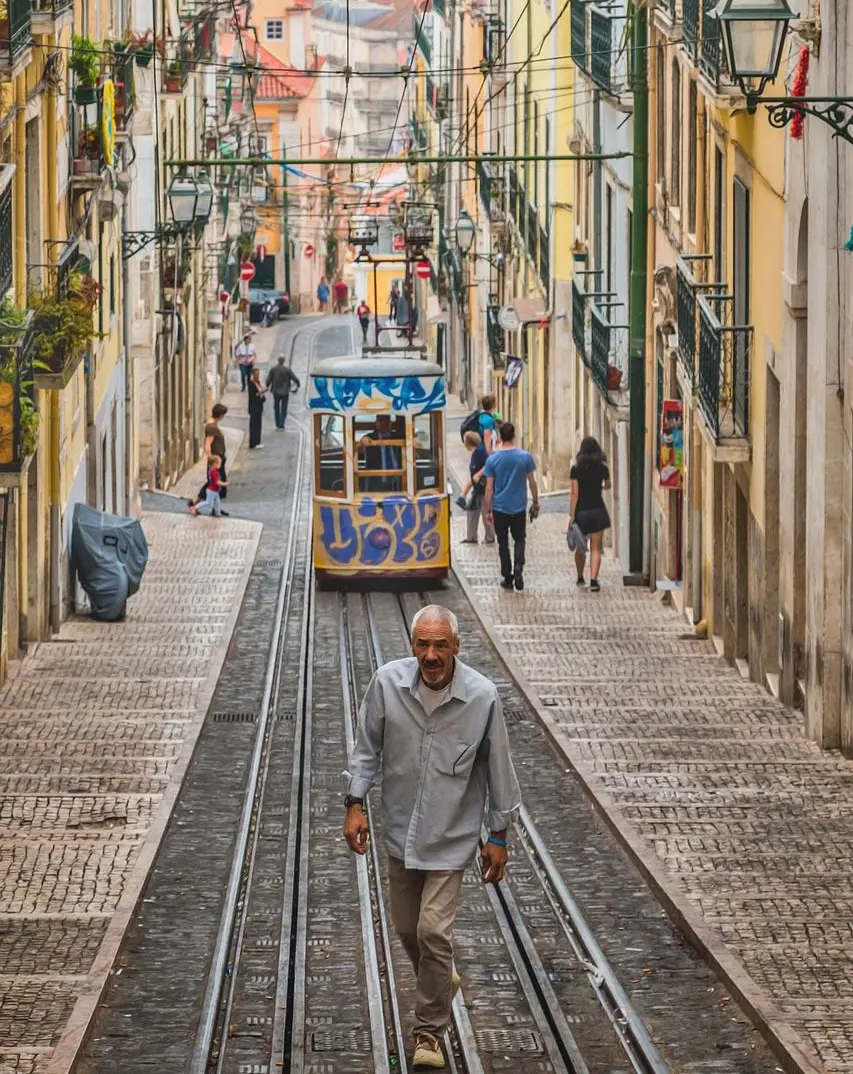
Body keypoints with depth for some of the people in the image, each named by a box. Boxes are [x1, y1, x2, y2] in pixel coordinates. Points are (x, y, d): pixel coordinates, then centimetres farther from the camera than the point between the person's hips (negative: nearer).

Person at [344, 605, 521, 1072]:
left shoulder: (482, 696, -17)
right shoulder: (387, 683, -13)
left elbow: (498, 768, -6)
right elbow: (367, 748, 2)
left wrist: (499, 835, -1)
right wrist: (355, 804, -4)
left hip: (452, 836, -3)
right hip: (401, 828, 3)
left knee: (433, 932, -8)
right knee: (406, 927, 16)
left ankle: (429, 1032, 8)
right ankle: (440, 980, 47)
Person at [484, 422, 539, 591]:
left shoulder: (492, 459, -7)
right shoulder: (525, 457, -6)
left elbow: (489, 488, -5)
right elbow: (532, 482, 0)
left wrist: (488, 510, 2)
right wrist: (536, 502, 15)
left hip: (500, 508, -1)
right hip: (519, 507, 1)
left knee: (503, 543, 10)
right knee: (519, 540, 13)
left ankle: (508, 577, 10)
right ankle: (518, 568, -11)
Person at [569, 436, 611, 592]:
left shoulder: (576, 469, -6)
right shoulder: (602, 468, -1)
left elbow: (575, 494, -9)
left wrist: (572, 515, -6)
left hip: (581, 511, 0)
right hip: (598, 510, 0)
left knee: (580, 547, 17)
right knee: (596, 548, 1)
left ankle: (580, 578, 28)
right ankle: (593, 580, -13)